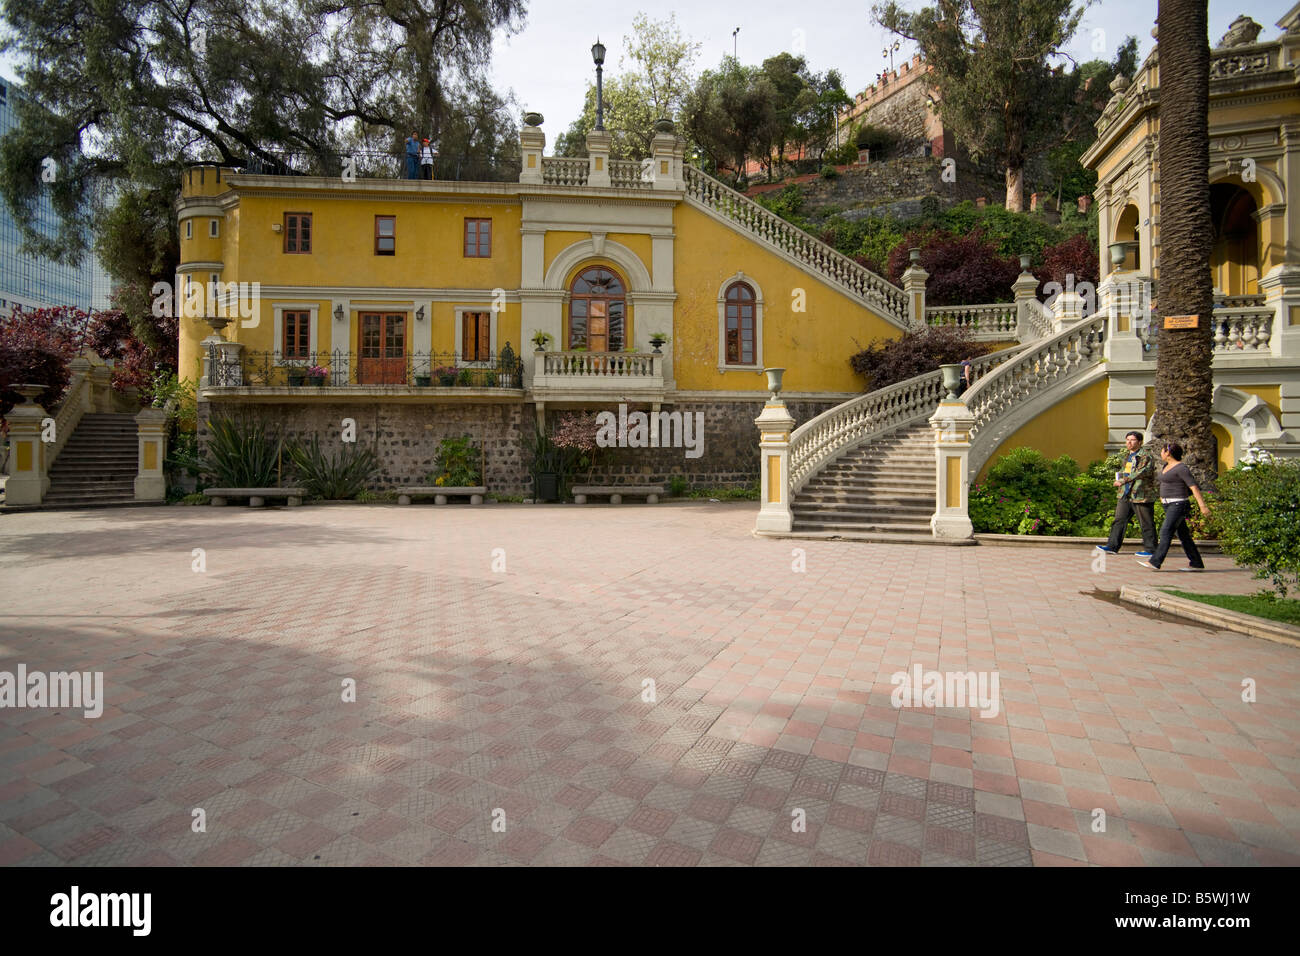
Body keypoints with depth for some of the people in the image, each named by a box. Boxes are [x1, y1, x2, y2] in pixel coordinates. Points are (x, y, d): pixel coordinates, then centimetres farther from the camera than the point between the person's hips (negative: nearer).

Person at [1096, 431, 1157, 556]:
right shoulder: (1128, 456, 18)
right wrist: (1120, 476, 10)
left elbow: (1141, 472, -23)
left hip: (1141, 495, -8)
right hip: (1125, 494, 8)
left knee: (1146, 524, 1)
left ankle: (1150, 549, 10)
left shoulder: (1146, 455, -9)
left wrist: (1123, 480, -28)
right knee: (1119, 520, 6)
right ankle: (1113, 546, 8)